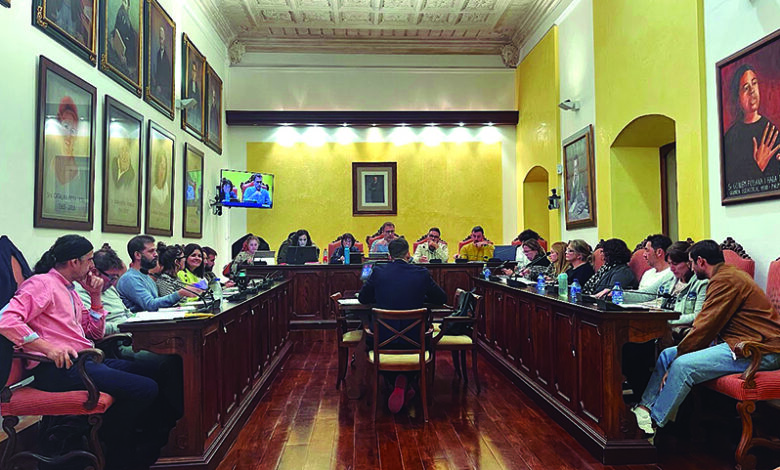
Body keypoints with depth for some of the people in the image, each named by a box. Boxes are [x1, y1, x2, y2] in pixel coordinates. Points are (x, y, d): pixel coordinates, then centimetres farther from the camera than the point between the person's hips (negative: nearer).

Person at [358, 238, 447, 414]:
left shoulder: (378, 272, -3)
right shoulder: (422, 273, -3)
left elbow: (362, 298, 11)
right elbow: (441, 298, 11)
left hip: (383, 338, 1)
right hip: (413, 338, 0)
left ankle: (398, 387, 29)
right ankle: (403, 384, 15)